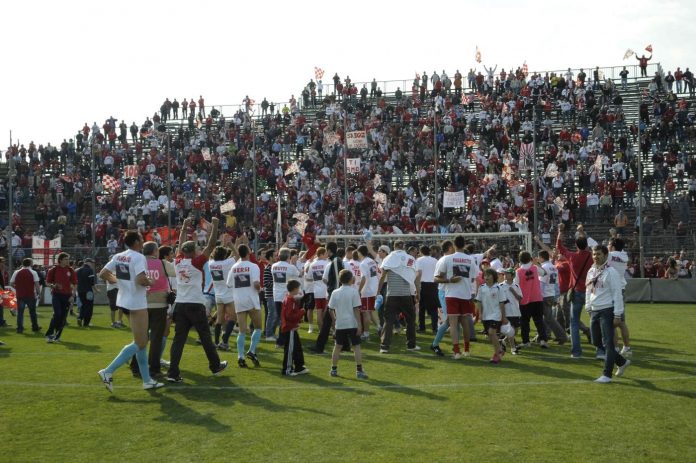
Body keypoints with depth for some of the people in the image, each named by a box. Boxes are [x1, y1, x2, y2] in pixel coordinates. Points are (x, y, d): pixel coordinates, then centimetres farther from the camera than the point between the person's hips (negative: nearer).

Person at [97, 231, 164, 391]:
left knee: (141, 342, 16)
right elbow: (141, 279, -28)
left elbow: (102, 274, 8)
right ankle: (108, 372, -8)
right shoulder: (138, 257, -16)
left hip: (124, 301, 9)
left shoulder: (118, 257, 7)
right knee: (140, 344, -1)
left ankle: (147, 380, 21)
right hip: (137, 304, -9)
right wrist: (150, 282, -8)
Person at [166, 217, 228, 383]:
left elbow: (181, 244, 22)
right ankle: (215, 366, 23)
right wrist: (215, 225, -1)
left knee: (178, 338, 0)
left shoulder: (178, 261, 5)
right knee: (205, 337, 9)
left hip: (180, 305, 4)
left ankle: (173, 373, -9)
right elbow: (211, 245, -8)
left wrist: (184, 227, 31)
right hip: (195, 305, -4)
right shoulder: (197, 262, -8)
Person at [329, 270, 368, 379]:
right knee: (356, 346, 1)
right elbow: (356, 309, -11)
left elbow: (331, 309, 4)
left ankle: (334, 369, 16)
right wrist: (359, 324, -9)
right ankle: (359, 371, -3)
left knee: (337, 347, 13)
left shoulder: (335, 293, 2)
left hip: (340, 324, 3)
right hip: (352, 324, -3)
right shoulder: (354, 292, -8)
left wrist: (334, 319, 20)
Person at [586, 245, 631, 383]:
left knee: (608, 343, -5)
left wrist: (617, 315, -16)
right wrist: (589, 308, 15)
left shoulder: (610, 272, -11)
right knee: (597, 342, 12)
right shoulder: (591, 271, 11)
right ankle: (622, 362, 29)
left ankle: (607, 375, 0)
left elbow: (617, 294, -13)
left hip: (607, 311, -8)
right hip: (594, 311, 8)